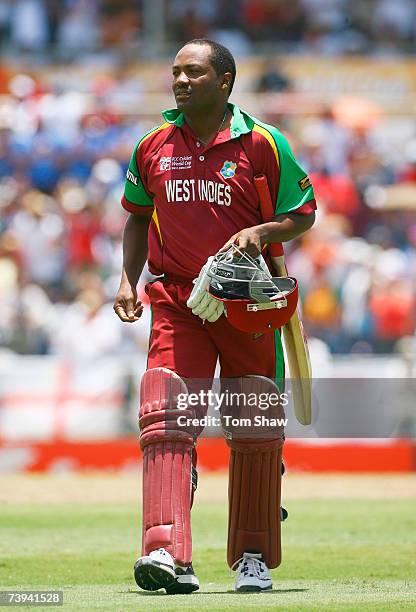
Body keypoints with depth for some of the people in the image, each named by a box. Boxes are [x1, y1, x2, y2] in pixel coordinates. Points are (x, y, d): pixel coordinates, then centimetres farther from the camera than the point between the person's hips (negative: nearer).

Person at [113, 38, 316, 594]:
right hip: (176, 303, 1)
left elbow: (304, 214, 3)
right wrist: (128, 279, 8)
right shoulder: (154, 147, 5)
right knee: (165, 419, -16)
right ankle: (167, 553, -26)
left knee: (255, 432, 5)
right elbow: (138, 215, 19)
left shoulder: (263, 144, -5)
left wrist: (261, 232, -16)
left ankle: (254, 557, 20)